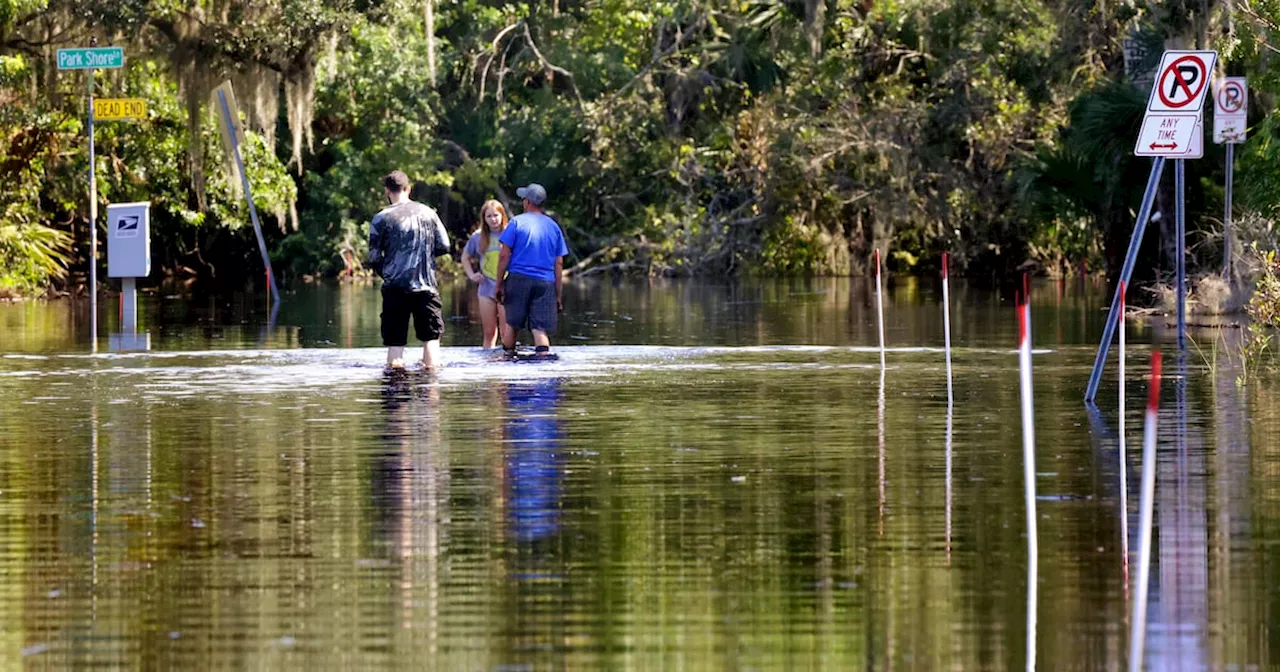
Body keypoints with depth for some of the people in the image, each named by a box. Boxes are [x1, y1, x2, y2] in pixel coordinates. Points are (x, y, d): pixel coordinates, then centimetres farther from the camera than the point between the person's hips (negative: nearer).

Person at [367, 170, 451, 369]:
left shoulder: (381, 218, -3)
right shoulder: (428, 213, 4)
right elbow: (444, 246, 8)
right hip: (426, 285, 1)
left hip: (395, 287, -1)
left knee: (395, 342, 3)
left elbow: (374, 258, -2)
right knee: (431, 337, 9)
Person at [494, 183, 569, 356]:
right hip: (546, 283, 2)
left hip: (519, 278, -2)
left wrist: (499, 284, 0)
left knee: (511, 322, 14)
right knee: (540, 329, -4)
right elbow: (559, 264, 11)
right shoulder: (553, 227, 12)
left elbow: (504, 256, -4)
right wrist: (559, 295, 14)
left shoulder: (517, 222, 1)